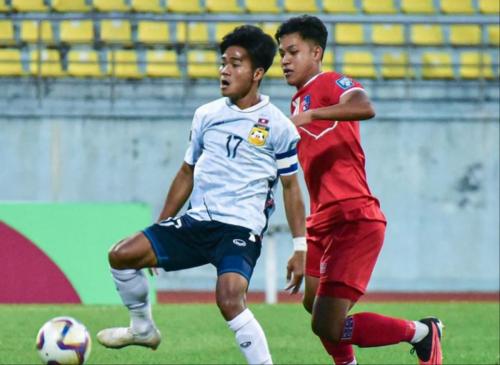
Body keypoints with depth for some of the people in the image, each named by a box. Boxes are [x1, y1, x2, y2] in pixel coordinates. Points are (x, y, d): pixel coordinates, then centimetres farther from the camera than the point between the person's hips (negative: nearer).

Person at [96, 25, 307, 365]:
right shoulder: (206, 115, 10)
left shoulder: (278, 126, -3)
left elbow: (291, 187, 4)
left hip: (242, 229, -6)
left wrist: (301, 248, 0)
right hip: (197, 222, 6)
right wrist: (160, 229, 22)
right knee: (122, 255, -5)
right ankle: (143, 328, 18)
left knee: (229, 298, -30)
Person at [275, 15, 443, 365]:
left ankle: (422, 333, 4)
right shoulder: (298, 100, 20)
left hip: (354, 220, -10)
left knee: (328, 327, -14)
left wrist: (309, 115, -41)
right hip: (323, 221, 10)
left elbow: (364, 107, -33)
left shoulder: (331, 83, -8)